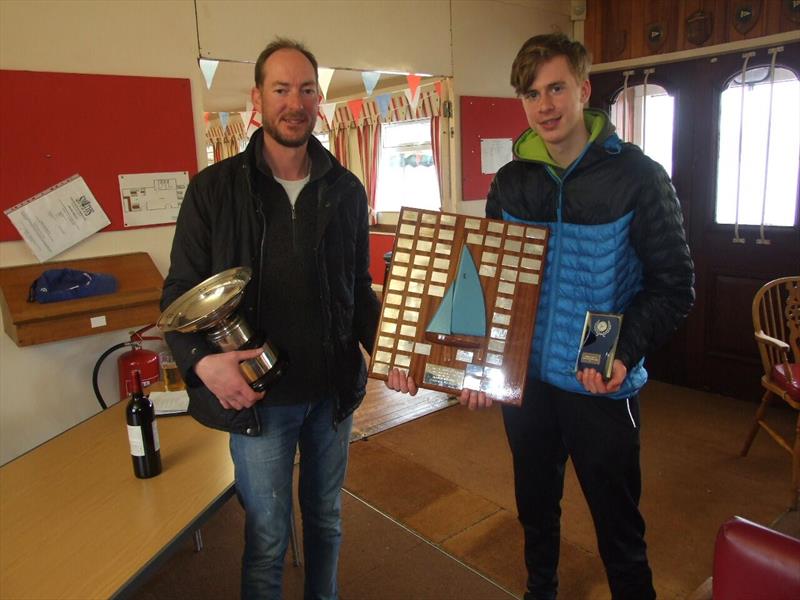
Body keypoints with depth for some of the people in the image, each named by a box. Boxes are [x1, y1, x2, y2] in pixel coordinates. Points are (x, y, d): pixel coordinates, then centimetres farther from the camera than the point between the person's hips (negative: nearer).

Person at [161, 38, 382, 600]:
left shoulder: (346, 190, 3)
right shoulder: (214, 189, -6)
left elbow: (359, 288, 9)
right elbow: (180, 292, -5)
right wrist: (201, 360, -22)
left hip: (334, 390, 3)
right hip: (257, 396, -3)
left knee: (326, 521, 22)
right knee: (268, 537, 11)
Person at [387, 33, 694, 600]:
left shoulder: (636, 177, -9)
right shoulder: (511, 182, 2)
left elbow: (675, 286, -7)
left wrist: (624, 353, -22)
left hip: (601, 388, -4)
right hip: (525, 380, 4)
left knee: (618, 528, 11)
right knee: (536, 508, 23)